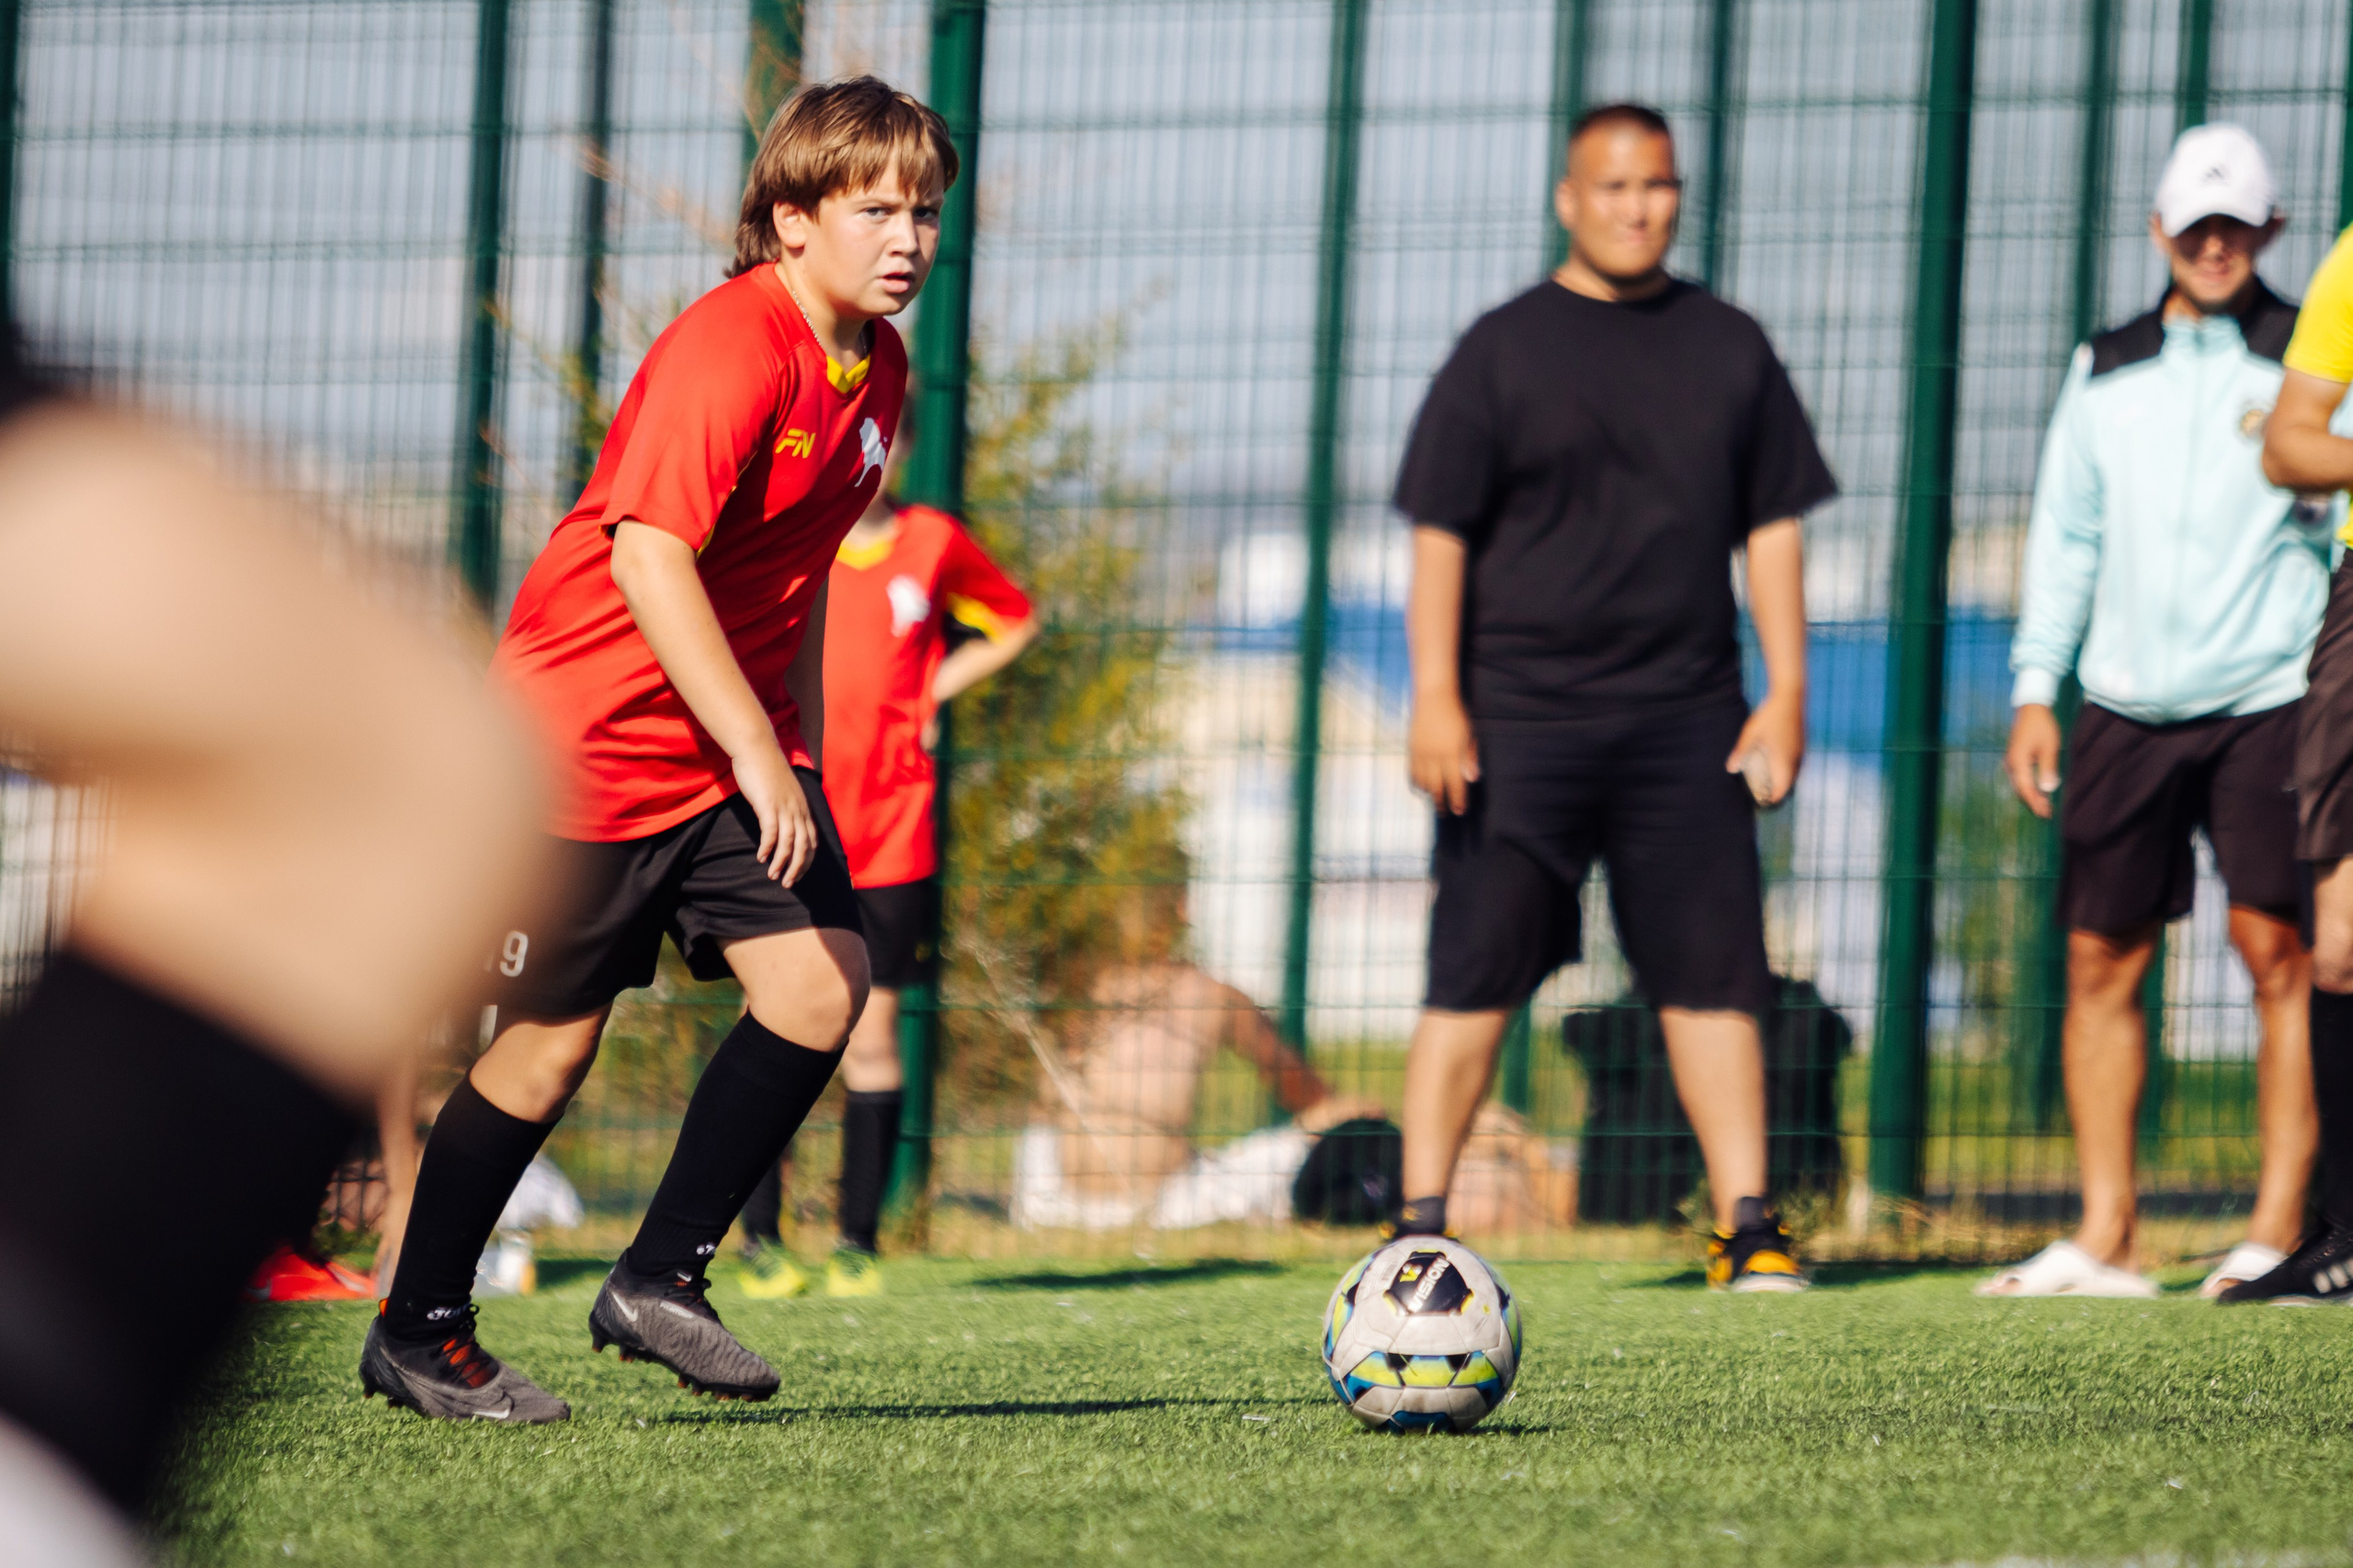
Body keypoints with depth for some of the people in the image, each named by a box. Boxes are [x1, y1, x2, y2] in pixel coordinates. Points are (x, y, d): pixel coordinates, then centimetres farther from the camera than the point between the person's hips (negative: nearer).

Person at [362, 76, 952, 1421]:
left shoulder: (877, 372, 7)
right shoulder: (729, 352, -21)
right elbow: (648, 557, -29)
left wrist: (802, 753, 17)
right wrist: (759, 755, -29)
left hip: (742, 744, 8)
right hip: (589, 734, -8)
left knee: (824, 982, -8)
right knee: (554, 1040, 0)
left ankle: (661, 1281, 4)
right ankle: (419, 1331, 16)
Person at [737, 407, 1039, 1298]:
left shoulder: (934, 544, 6)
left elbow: (1017, 623, 22)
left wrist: (935, 690, 9)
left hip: (893, 832, 2)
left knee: (873, 1034, 2)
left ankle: (857, 1240, 10)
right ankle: (761, 1241, 5)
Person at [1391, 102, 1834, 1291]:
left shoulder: (1728, 350, 11)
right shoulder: (1503, 350, 3)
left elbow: (1772, 526, 14)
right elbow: (1440, 532, 0)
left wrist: (1785, 692, 6)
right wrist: (1436, 698, -8)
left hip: (1685, 722, 3)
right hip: (1518, 721, -2)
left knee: (1714, 977, -1)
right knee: (1475, 975, -4)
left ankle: (1745, 1226, 3)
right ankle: (1420, 1225, 1)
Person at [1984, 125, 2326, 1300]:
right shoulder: (2106, 373, 15)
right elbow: (2065, 533, 18)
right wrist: (2035, 688, 13)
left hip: (2270, 700, -4)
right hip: (2128, 707, 4)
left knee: (2278, 948, -10)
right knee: (2101, 959, 1)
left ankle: (2280, 1227, -8)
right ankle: (2104, 1238, 5)